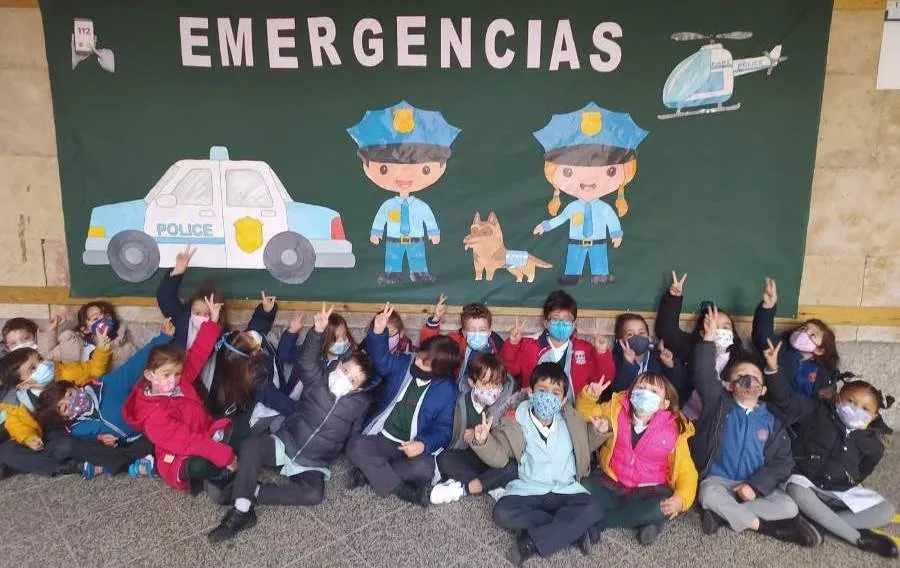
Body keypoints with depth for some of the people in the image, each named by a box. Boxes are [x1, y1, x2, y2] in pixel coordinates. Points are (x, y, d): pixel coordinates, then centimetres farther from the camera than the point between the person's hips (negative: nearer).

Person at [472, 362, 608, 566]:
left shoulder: (571, 421, 5)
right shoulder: (516, 423, -5)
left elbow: (587, 444, 20)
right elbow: (498, 457, -3)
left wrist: (598, 430, -1)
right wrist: (483, 441, -23)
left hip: (566, 491, 1)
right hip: (528, 491, -1)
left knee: (592, 510, -28)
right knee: (502, 512, -29)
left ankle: (533, 541, -24)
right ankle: (573, 529, -22)